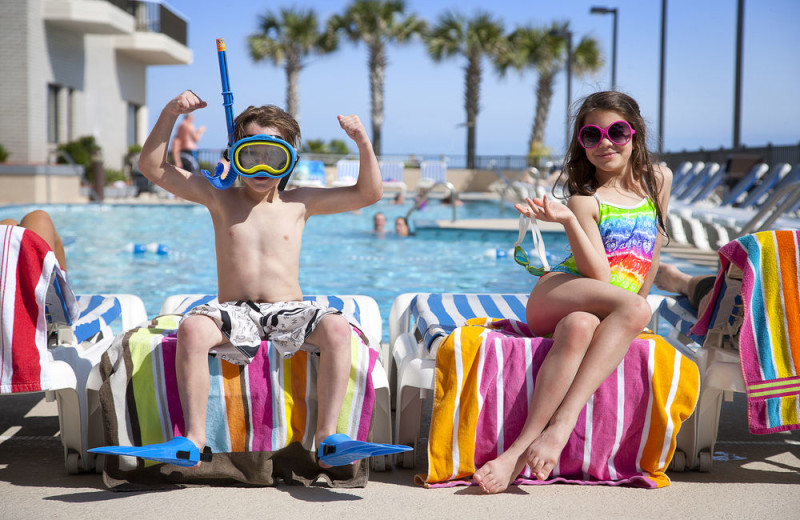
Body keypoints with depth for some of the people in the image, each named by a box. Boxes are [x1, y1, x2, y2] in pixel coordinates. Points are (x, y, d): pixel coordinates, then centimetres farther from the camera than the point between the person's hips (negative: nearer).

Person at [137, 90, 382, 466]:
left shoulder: (298, 203, 12)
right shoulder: (220, 198, 12)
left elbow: (368, 193, 8)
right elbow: (153, 167, 8)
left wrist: (363, 144, -7)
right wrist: (169, 115, -5)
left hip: (290, 312, 0)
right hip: (236, 311, 0)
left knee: (336, 328, -31)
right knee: (192, 328, -33)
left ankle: (326, 434, -27)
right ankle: (194, 435, -29)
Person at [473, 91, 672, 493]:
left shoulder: (658, 180, 15)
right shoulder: (586, 200, 2)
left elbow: (652, 251, 23)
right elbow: (598, 275, -10)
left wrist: (638, 302, 18)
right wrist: (568, 221, -22)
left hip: (611, 313, 2)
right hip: (554, 296, -2)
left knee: (578, 327, -37)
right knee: (634, 308, -36)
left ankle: (522, 448, -46)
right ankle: (561, 425, -43)